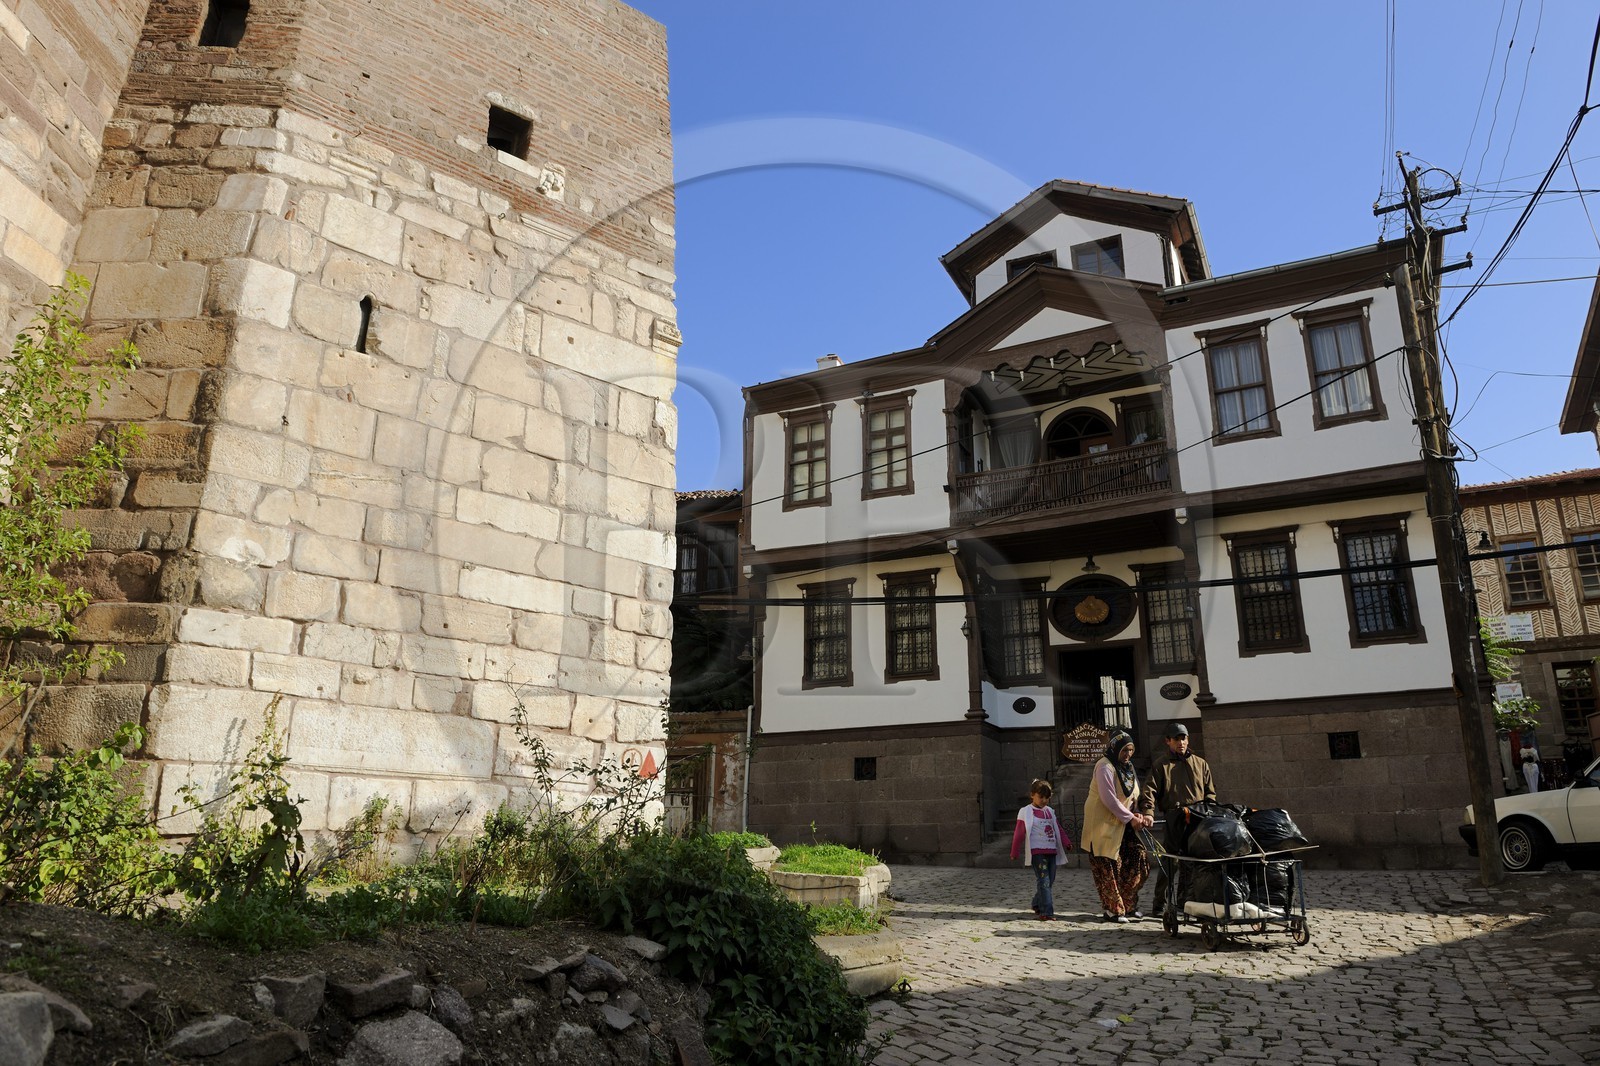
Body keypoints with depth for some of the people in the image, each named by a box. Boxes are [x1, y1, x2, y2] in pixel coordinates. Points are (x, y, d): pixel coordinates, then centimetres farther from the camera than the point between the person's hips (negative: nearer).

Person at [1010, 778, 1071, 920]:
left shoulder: (1050, 811, 15)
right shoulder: (1026, 812, -4)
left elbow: (1058, 829, 18)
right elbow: (1019, 833, -4)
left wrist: (1067, 843, 5)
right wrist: (1014, 852, -4)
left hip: (1051, 851, 7)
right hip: (1037, 851, -7)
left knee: (1050, 881, 11)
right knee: (1044, 881, -13)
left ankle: (1037, 905, 28)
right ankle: (1047, 912, -14)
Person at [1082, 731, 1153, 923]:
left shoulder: (1128, 767, 13)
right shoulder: (1105, 767, -14)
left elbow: (1135, 796, 11)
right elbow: (1109, 799, -21)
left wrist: (1142, 815, -6)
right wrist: (1130, 818, -20)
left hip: (1124, 825, 8)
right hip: (1103, 824, -8)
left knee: (1139, 859, 4)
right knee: (1108, 868, -4)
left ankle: (1128, 904, 17)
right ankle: (1112, 910, 7)